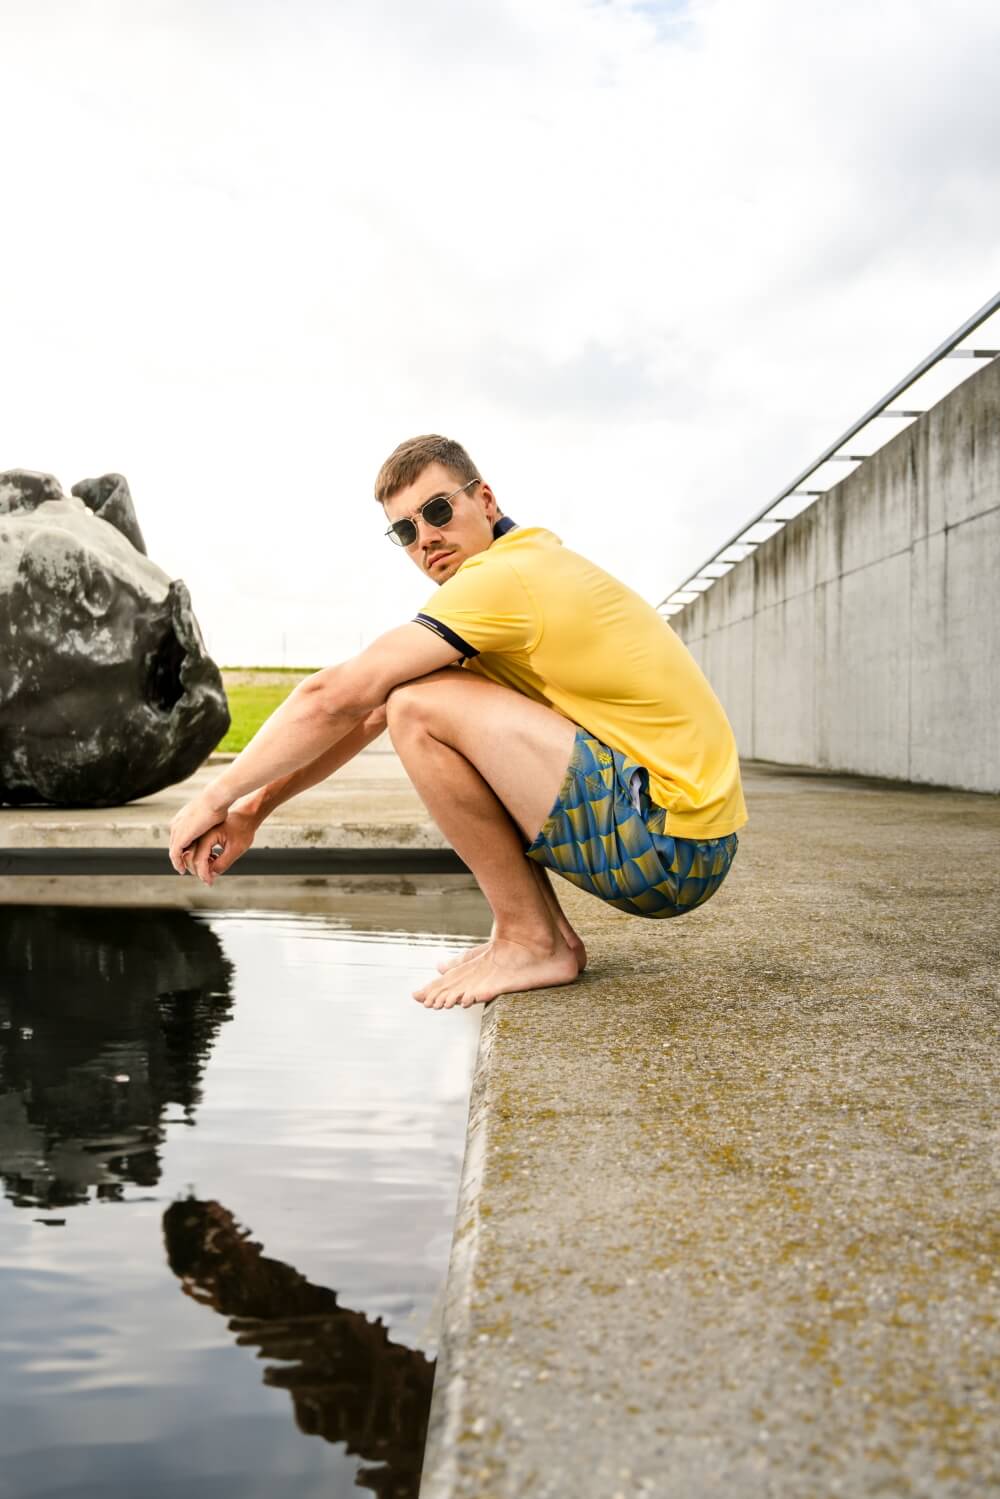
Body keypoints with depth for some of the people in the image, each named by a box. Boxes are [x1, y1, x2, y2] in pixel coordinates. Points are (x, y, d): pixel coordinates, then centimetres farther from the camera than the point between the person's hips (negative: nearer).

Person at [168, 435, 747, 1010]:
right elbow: (371, 714, 16)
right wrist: (257, 807, 12)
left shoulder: (504, 574, -14)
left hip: (668, 844, -10)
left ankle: (533, 942, -7)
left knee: (422, 706, -19)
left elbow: (335, 698, -17)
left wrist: (215, 799, -5)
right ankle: (551, 932, 12)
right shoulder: (534, 561, 16)